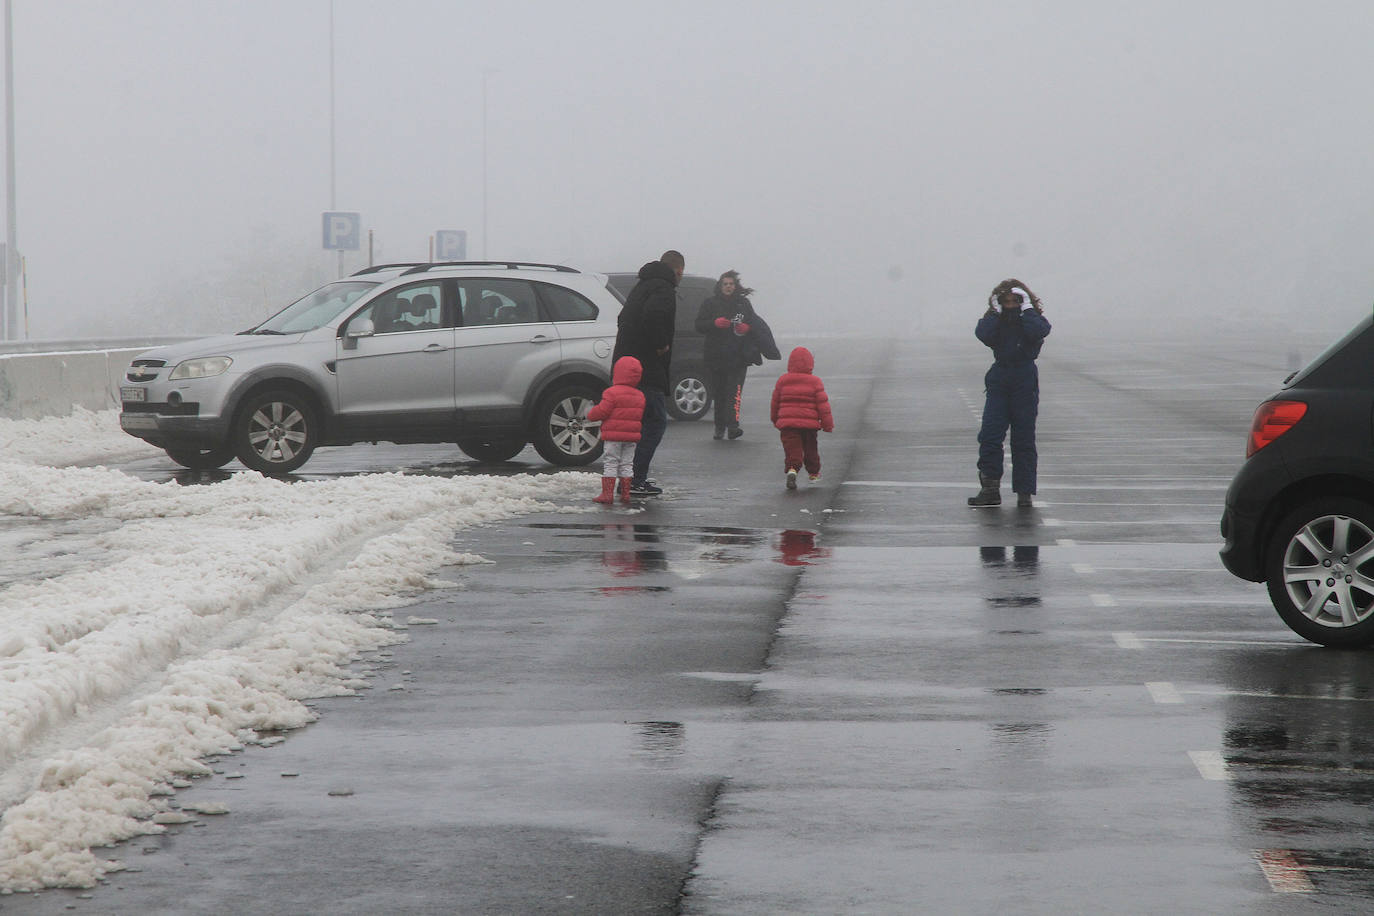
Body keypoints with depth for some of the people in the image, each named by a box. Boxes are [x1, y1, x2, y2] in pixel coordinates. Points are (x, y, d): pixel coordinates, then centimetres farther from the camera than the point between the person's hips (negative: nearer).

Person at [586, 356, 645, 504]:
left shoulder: (612, 393, -13)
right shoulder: (639, 396, 8)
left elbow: (602, 411, -15)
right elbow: (641, 416, 14)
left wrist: (590, 414, 3)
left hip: (613, 437, -6)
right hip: (631, 436, 6)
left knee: (610, 464, -2)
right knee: (626, 465, 13)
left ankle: (607, 494, -6)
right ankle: (625, 494, 14)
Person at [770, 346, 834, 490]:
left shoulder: (782, 381, 2)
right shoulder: (815, 382, -4)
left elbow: (775, 402, 11)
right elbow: (823, 404, -4)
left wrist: (775, 420, 26)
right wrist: (828, 424, 4)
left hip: (787, 423, 0)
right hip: (809, 423, 0)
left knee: (792, 450, -4)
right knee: (810, 449, 19)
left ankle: (792, 469, -30)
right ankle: (813, 473, 34)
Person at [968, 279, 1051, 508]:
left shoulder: (1032, 318, 3)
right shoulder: (994, 318, 8)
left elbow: (1038, 331, -21)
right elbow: (983, 334, -13)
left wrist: (1026, 309, -13)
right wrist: (996, 312, -11)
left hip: (1025, 380, -2)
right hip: (999, 379, 2)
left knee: (1024, 438, 0)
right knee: (990, 434, -8)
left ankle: (1024, 492, 4)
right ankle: (990, 488, -5)